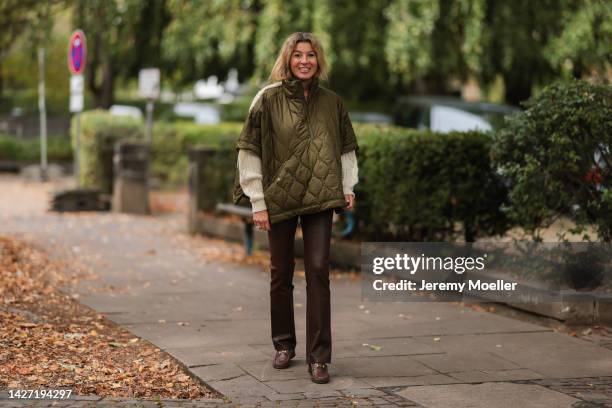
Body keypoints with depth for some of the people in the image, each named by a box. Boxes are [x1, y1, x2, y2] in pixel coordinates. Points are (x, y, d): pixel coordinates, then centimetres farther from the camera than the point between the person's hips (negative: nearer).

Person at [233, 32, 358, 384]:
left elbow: (346, 149, 15)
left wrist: (348, 188, 4)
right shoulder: (269, 99, -3)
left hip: (320, 198, 1)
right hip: (280, 198, -1)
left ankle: (319, 356, -1)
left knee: (318, 270, -5)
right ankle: (284, 345, 26)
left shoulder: (332, 102, 5)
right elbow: (250, 152, -4)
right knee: (281, 272, 9)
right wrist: (258, 202, -7)